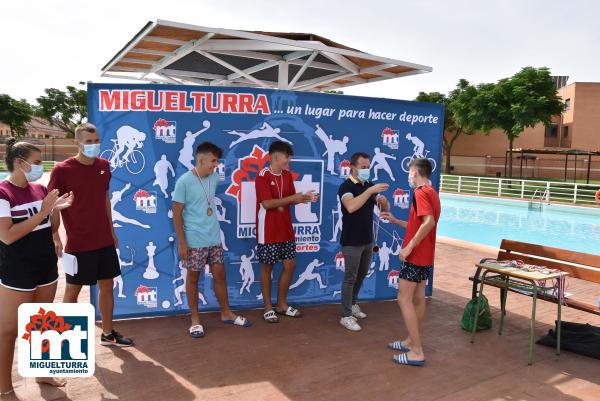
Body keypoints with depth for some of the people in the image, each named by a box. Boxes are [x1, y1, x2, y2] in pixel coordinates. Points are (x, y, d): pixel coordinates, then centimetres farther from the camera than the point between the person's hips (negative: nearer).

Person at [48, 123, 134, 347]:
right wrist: (56, 238, -17)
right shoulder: (62, 170, -13)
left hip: (104, 240, 6)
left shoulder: (103, 166, 4)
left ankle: (108, 333, 29)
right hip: (78, 244, -6)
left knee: (107, 285, 13)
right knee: (73, 289, 8)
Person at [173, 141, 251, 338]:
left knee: (219, 274, 12)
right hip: (194, 240, -5)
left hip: (214, 238, 6)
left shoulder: (214, 178, 3)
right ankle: (195, 319, 20)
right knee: (193, 277, 7)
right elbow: (177, 213, -12)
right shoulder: (184, 182, -14)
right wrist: (181, 242, -14)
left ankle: (226, 313, 27)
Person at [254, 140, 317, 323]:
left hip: (286, 229, 7)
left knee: (290, 265, 10)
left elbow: (291, 199, 11)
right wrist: (292, 198, -20)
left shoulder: (287, 175, 8)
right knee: (267, 267, 5)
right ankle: (268, 307, 19)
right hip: (268, 231, -7)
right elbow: (267, 203, -21)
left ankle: (282, 304, 26)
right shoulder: (262, 176, -14)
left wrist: (304, 197, -9)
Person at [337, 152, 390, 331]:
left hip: (367, 240, 7)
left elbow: (386, 209, 8)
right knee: (350, 277, -1)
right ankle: (346, 316, 9)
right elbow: (351, 206, -34)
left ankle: (353, 304, 38)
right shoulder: (346, 186, -14)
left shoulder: (369, 185, 6)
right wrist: (370, 191, -35)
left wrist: (383, 201, -14)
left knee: (361, 274, 19)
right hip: (352, 241, -7)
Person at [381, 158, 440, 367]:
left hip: (416, 256, -10)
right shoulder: (432, 193, 14)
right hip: (425, 257, 10)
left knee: (404, 299, -6)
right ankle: (412, 341, 27)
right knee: (418, 299, 15)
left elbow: (429, 222, -31)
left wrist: (409, 246, -28)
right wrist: (396, 220, 20)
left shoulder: (420, 193, -16)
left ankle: (417, 352, -4)